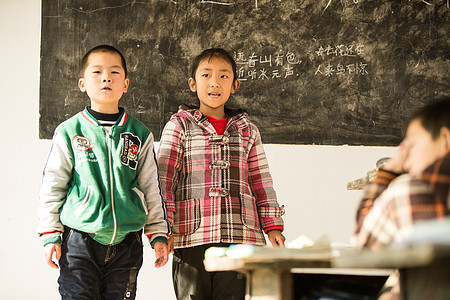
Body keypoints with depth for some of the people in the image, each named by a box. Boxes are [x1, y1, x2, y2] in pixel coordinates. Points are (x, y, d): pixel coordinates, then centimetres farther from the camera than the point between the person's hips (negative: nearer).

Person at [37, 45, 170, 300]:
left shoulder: (140, 134, 7)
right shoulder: (69, 132, 2)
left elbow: (151, 188, 10)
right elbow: (52, 187, 4)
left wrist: (159, 234, 7)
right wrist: (50, 235, 0)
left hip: (126, 243, 2)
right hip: (79, 240, -2)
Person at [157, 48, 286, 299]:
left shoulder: (248, 131, 16)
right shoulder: (179, 126, 8)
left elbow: (262, 183, 17)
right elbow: (163, 179, 0)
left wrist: (273, 226, 8)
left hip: (240, 239, 2)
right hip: (192, 238, -2)